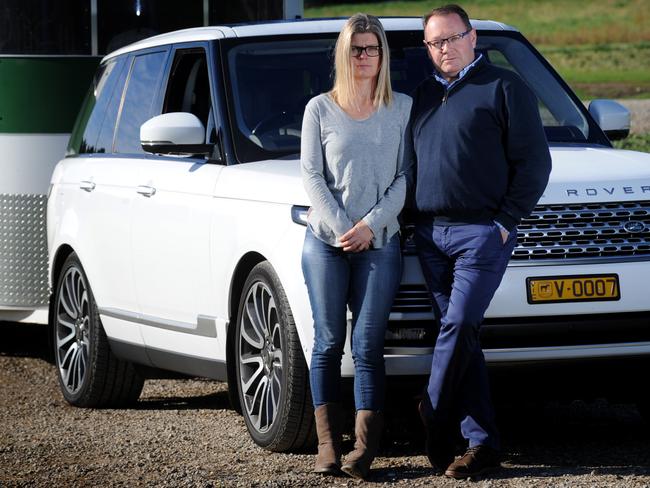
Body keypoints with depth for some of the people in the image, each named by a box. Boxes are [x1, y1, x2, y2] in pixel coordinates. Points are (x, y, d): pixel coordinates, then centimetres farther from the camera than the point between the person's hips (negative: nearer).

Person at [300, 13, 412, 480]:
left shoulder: (403, 109, 7)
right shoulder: (320, 109, 7)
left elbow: (406, 177, 2)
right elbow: (312, 175, 3)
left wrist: (371, 224, -9)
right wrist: (339, 228, -8)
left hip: (380, 243, -1)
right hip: (326, 241, 1)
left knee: (368, 345, -6)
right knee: (328, 342, 1)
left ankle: (366, 446, -6)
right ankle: (328, 443, 5)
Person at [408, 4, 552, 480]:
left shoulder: (504, 88, 0)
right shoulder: (424, 95, 19)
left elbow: (534, 160, -3)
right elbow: (409, 163, 25)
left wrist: (505, 221, -9)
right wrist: (417, 218, 11)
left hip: (482, 232, -6)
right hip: (430, 234, 6)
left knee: (458, 328, -13)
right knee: (461, 337, 4)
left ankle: (435, 428, -6)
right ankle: (482, 443, 5)